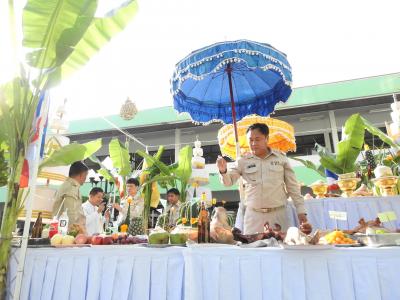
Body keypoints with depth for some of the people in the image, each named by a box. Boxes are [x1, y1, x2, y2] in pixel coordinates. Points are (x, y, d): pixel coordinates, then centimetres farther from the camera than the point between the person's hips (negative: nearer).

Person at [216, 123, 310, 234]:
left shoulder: (281, 158, 3)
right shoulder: (243, 161, 2)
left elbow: (293, 187, 7)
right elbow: (228, 181, -2)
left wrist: (301, 210, 4)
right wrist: (223, 171, -23)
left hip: (278, 213, 0)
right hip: (253, 215, 0)